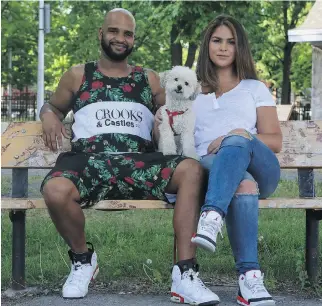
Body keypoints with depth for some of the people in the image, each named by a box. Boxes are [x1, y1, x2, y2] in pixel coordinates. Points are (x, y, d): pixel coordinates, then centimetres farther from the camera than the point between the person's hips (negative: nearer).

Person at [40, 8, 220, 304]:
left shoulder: (149, 79, 24)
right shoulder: (78, 76, 21)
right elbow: (53, 106, 34)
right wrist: (48, 115, 9)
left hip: (140, 162, 1)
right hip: (89, 160, -1)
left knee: (192, 170, -31)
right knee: (55, 190, -38)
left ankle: (185, 275, -29)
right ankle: (83, 258, -4)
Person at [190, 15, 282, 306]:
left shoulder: (256, 89, 24)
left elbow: (275, 141, 14)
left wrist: (241, 136, -7)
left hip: (259, 169, 0)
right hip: (209, 166, 0)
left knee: (237, 143, -38)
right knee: (243, 185, -39)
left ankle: (211, 219, -59)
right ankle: (249, 275, -48)